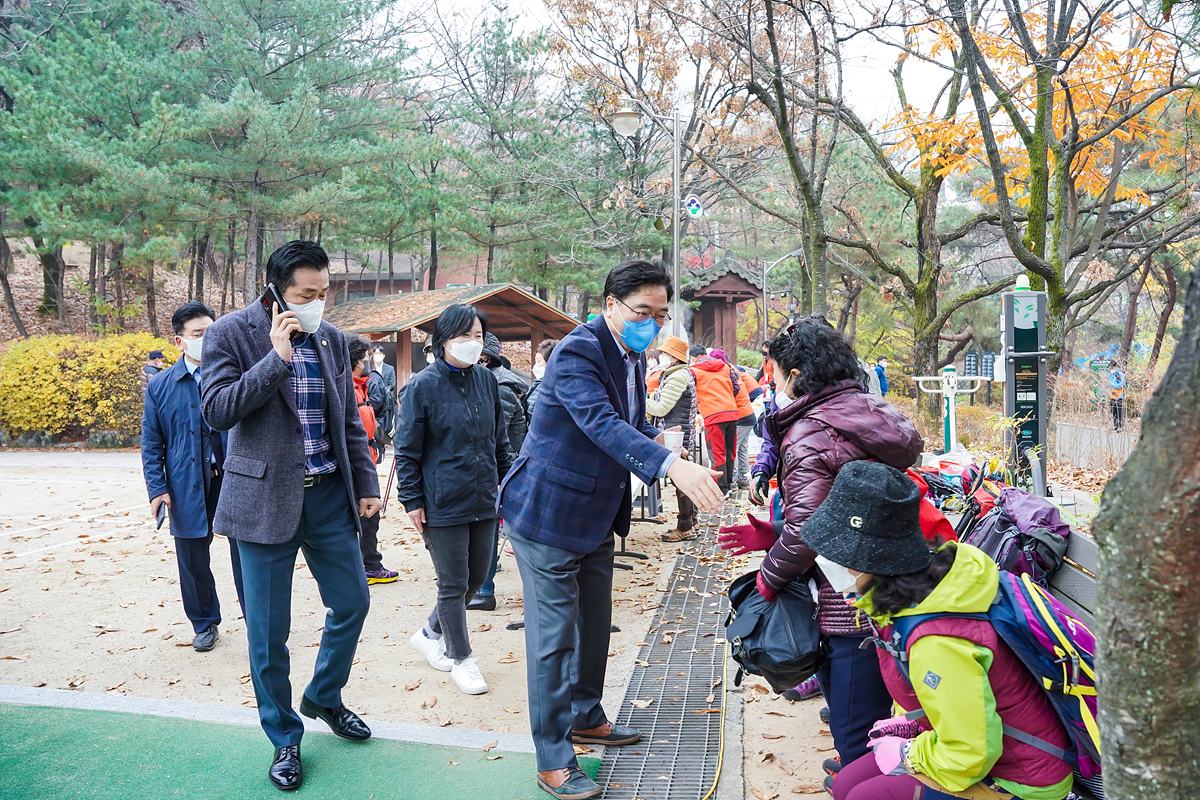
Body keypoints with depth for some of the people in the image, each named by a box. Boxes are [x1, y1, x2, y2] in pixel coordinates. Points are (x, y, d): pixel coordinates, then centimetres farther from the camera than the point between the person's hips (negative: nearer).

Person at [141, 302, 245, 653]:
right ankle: (204, 624, 30)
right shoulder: (160, 385, 4)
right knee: (193, 559, 11)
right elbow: (151, 443, 6)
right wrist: (157, 488, -2)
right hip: (187, 487, 1)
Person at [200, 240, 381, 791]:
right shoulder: (231, 334, -7)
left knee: (353, 602, 11)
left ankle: (324, 697, 37)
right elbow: (217, 411, -18)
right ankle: (284, 739, 25)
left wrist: (366, 484, 11)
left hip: (328, 494, 4)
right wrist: (277, 356, -22)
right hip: (266, 498, -4)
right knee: (268, 630, 5)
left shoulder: (331, 338, 7)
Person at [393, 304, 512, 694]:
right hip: (442, 504, -6)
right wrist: (412, 501, -10)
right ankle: (460, 658, 23)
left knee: (477, 577, 15)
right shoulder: (422, 386, -10)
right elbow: (406, 450, -7)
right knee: (453, 584, 4)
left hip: (484, 501, 6)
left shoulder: (486, 380, 6)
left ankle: (430, 634, 38)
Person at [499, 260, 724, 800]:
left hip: (597, 517, 9)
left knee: (594, 623, 20)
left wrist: (656, 439, 3)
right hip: (547, 514, -9)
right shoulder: (578, 353, -24)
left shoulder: (633, 356, 6)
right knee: (554, 634, -2)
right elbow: (602, 423, -41)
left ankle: (586, 718, 40)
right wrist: (672, 466, -53)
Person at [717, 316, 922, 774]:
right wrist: (773, 536, 13)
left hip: (850, 610, -9)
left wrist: (769, 576, -4)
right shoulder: (866, 415, 12)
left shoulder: (807, 435, -16)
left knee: (856, 742, 4)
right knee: (870, 727, 24)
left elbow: (806, 530, -22)